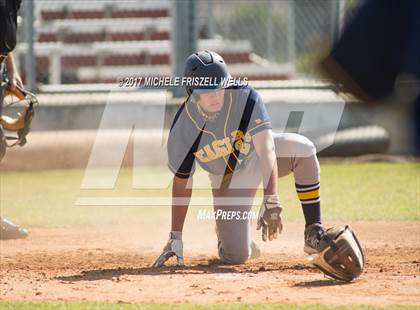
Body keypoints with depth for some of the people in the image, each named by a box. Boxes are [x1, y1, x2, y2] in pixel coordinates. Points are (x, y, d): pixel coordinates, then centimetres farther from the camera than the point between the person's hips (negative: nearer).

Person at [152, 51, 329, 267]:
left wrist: (270, 200, -52)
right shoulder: (183, 129, -25)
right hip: (227, 180, 0)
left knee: (302, 148, -33)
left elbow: (266, 148, -39)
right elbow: (182, 182, -12)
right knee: (235, 256, -13)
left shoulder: (244, 97, -30)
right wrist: (175, 237, -9)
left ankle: (314, 234, -22)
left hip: (257, 158, 0)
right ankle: (226, 234, 27)